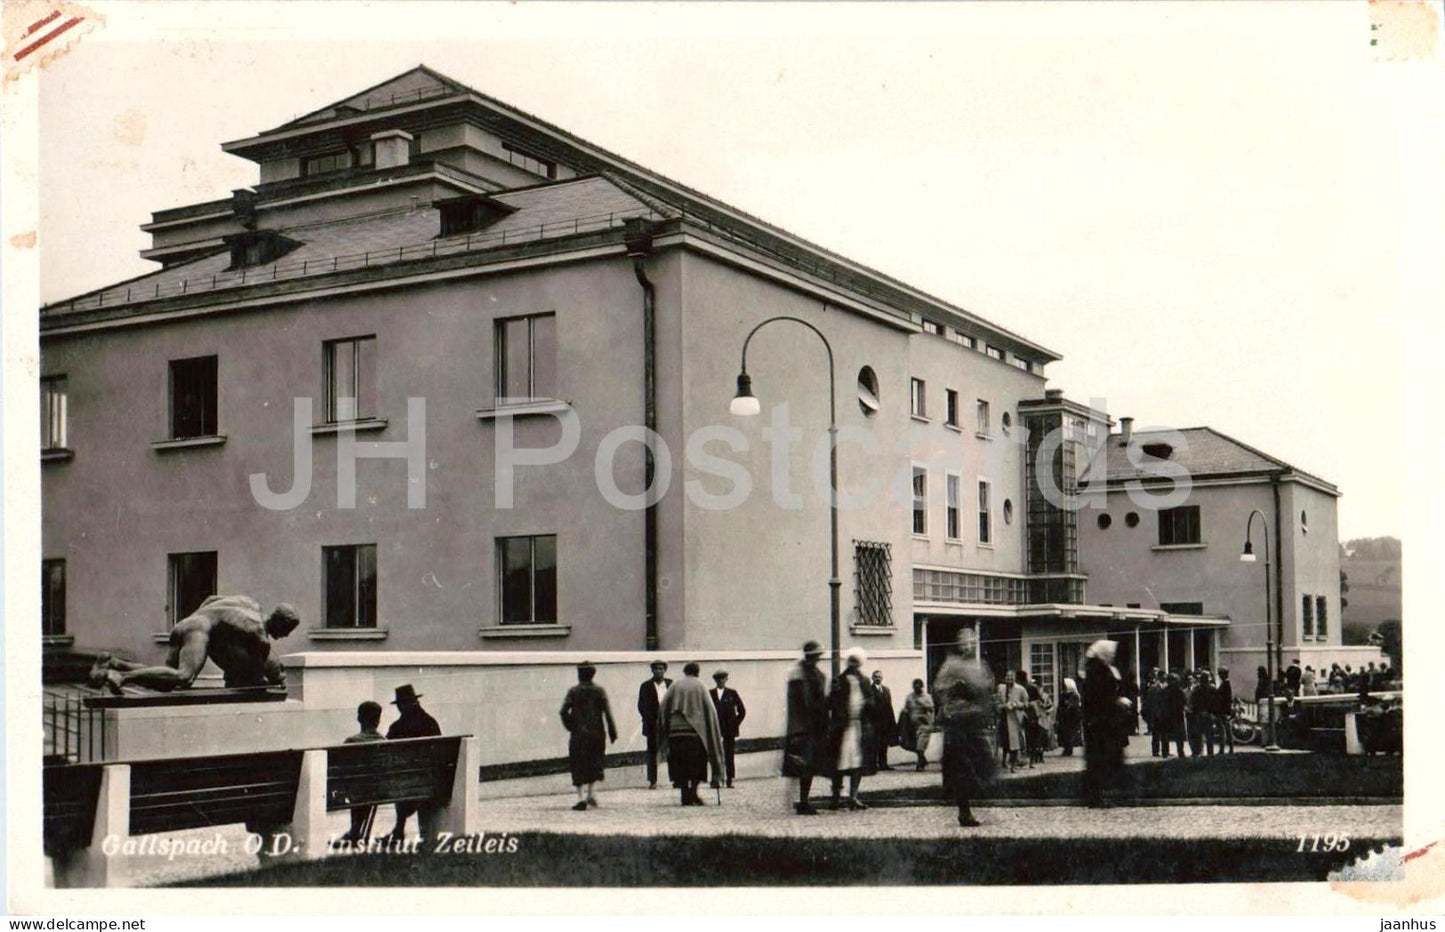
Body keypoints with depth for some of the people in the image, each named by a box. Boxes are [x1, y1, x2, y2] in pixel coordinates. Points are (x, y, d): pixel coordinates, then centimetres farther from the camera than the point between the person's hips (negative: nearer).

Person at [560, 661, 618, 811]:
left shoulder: (573, 692, -2)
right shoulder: (600, 691, 0)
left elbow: (563, 711, -11)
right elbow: (607, 713, -5)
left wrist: (570, 726, 2)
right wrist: (612, 733, 0)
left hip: (578, 735, -1)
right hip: (597, 734, 1)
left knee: (578, 766, 4)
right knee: (595, 763, 17)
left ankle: (581, 798, -4)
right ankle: (590, 793, 6)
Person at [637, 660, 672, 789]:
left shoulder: (671, 684, 8)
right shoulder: (646, 686, 4)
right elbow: (641, 706, 3)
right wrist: (651, 720, -7)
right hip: (653, 724, -1)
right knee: (652, 753, 0)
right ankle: (652, 781, 3)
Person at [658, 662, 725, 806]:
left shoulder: (675, 686, 10)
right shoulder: (699, 686, 5)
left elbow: (663, 708, 5)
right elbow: (709, 709, 0)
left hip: (675, 730, 2)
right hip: (695, 729, -2)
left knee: (680, 764, 6)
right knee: (697, 763, 6)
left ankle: (685, 796, 1)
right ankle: (693, 793, -6)